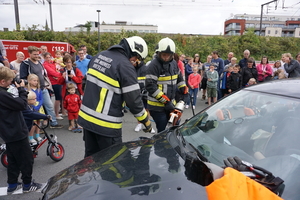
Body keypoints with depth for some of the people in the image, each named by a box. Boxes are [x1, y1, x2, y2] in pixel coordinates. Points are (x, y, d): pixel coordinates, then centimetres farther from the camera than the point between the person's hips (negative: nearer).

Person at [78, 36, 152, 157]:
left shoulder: (99, 56, 7)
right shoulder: (125, 66, -16)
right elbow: (133, 100, -15)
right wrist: (146, 121, -2)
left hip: (86, 118, 8)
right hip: (106, 125, -7)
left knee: (90, 158, 21)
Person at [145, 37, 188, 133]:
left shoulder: (174, 63, 9)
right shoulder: (153, 65, -16)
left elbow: (179, 78, 25)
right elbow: (150, 86, -21)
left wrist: (184, 90, 14)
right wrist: (165, 100, -21)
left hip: (170, 104, 8)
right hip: (157, 107, -7)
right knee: (163, 131, -4)